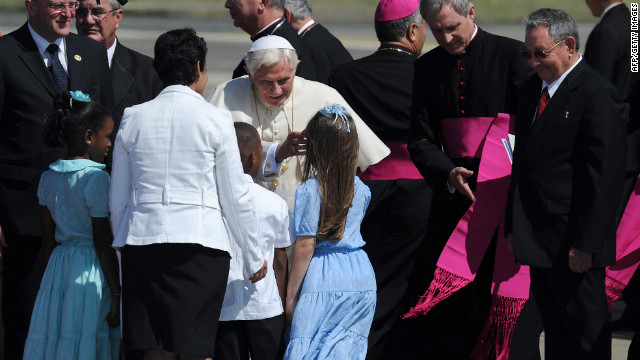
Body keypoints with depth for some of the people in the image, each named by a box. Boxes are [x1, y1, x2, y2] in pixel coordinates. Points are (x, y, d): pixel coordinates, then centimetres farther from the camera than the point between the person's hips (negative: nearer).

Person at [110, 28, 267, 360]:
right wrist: (254, 258, 13)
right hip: (199, 242, -3)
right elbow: (234, 199, 2)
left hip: (141, 238, 3)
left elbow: (118, 198, 13)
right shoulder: (215, 120, -1)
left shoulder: (133, 118, 9)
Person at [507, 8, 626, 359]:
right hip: (540, 238, 8)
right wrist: (515, 225, 12)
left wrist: (585, 244, -20)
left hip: (573, 244, -8)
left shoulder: (598, 96, -14)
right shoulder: (532, 89, 13)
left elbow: (606, 176, -17)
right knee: (554, 331, 14)